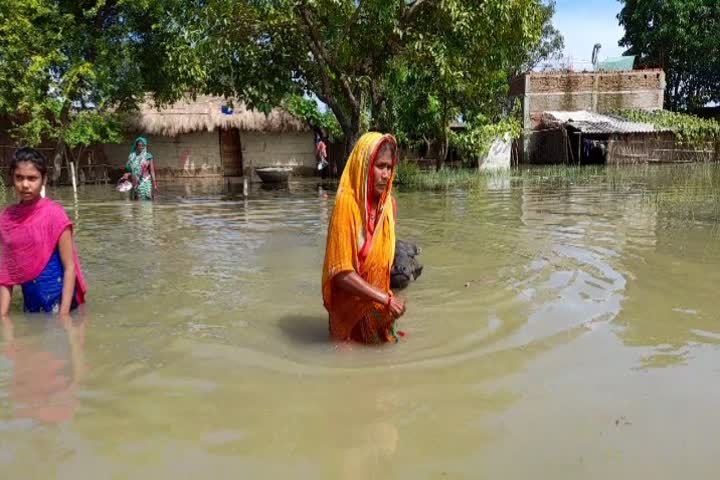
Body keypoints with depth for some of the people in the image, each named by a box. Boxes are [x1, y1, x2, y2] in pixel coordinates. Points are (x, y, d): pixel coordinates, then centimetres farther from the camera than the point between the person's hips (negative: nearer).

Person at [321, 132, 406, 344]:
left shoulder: (388, 203, -3)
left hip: (378, 305, 6)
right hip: (351, 306, -6)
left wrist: (386, 297, 4)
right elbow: (342, 273, -26)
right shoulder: (347, 202, -23)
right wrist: (386, 299, -23)